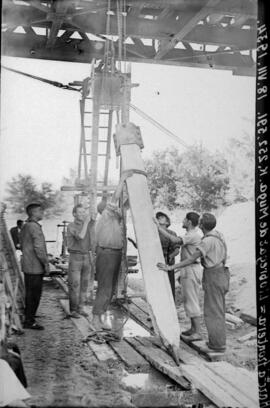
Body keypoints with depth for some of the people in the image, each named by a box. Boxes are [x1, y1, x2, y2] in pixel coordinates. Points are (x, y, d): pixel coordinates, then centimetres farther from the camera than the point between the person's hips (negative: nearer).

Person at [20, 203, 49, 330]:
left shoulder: (25, 227, 13)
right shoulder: (34, 227, -17)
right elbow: (39, 248, -21)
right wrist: (46, 263, -13)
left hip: (27, 266, 10)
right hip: (35, 267, -10)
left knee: (30, 293, 17)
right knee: (34, 294, -4)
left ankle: (29, 317, 26)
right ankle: (29, 321, 1)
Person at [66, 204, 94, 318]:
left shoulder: (87, 225, 8)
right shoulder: (71, 226, -10)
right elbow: (80, 237, -26)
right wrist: (86, 222, -21)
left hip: (86, 257, 5)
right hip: (75, 258, -5)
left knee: (84, 284, 7)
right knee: (74, 285, -4)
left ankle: (80, 308, 15)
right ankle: (73, 310, 5)